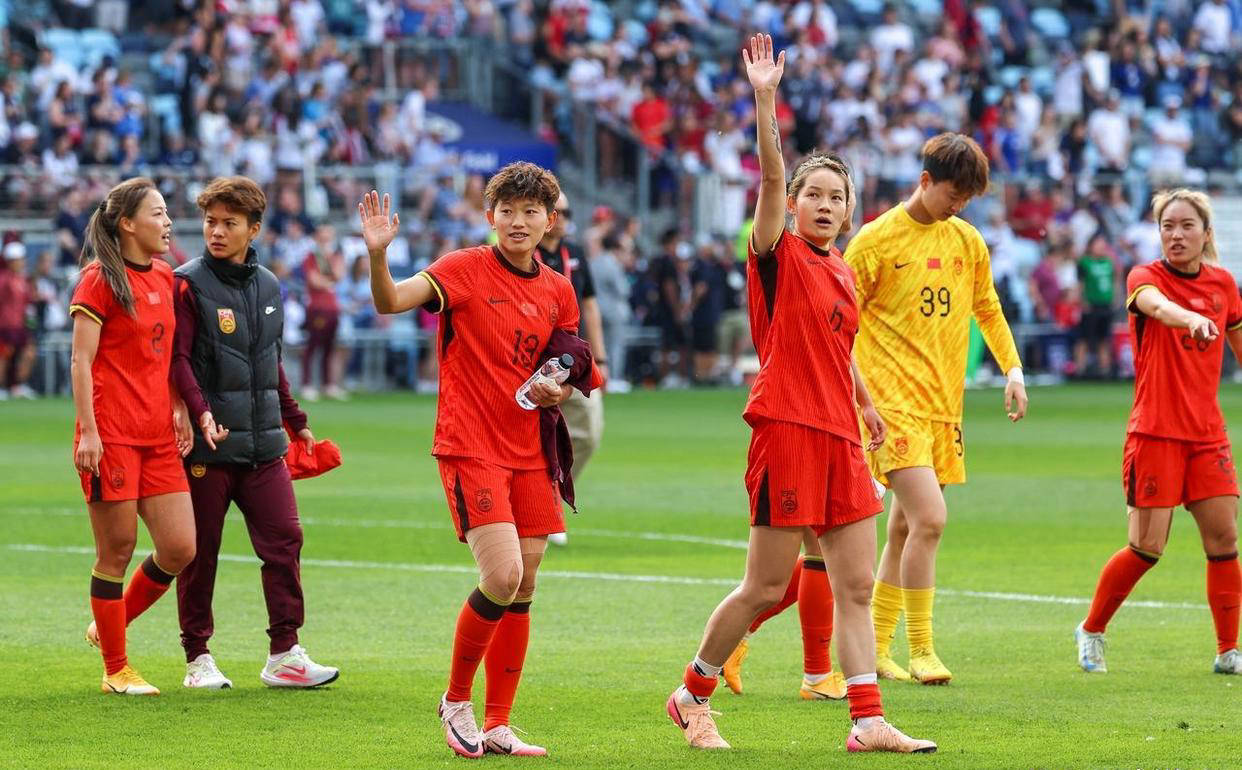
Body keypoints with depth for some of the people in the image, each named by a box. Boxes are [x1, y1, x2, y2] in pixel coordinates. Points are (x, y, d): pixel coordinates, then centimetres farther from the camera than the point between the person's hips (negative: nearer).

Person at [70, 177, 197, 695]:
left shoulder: (165, 278, 14)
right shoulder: (100, 280, -6)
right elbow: (81, 360, -9)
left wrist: (179, 410, 9)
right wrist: (88, 431, -15)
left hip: (158, 437, 7)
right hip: (112, 434, -7)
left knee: (180, 548, 1)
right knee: (117, 550, -2)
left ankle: (108, 626, 23)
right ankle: (116, 668, 9)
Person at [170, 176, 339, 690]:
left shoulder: (269, 286, 14)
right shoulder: (189, 284, -4)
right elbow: (177, 358, -13)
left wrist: (295, 421, 28)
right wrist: (202, 413, -26)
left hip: (263, 444, 5)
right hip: (207, 442, -5)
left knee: (285, 538, -4)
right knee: (200, 550, 1)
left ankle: (284, 655, 0)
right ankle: (198, 658, 10)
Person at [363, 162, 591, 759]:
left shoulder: (558, 290, 10)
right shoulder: (465, 270, -7)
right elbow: (391, 302, -21)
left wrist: (557, 391, -2)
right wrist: (378, 255, -40)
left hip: (527, 452, 6)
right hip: (470, 447, -6)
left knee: (523, 589, 4)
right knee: (502, 576, -18)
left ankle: (497, 727, 13)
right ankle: (456, 700, 3)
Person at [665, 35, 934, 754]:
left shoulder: (842, 273, 15)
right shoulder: (779, 257, -5)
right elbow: (772, 177, -20)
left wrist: (868, 405, 43)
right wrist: (765, 101, -31)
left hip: (840, 438, 7)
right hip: (788, 429, -7)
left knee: (857, 586, 2)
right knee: (766, 587, -3)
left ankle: (869, 722, 2)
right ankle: (693, 696, 15)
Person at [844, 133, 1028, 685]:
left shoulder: (967, 241, 11)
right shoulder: (877, 240, -6)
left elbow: (987, 309, 24)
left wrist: (1013, 370, 13)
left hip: (943, 404, 6)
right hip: (894, 404, -6)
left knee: (906, 527, 10)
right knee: (930, 518, -17)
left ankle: (875, 648, 19)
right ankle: (921, 652, -10)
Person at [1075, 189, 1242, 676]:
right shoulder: (1144, 277, -7)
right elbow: (1158, 305, -31)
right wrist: (1190, 318, -53)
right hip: (1155, 431, -4)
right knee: (1147, 548, -6)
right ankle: (1091, 631, 15)